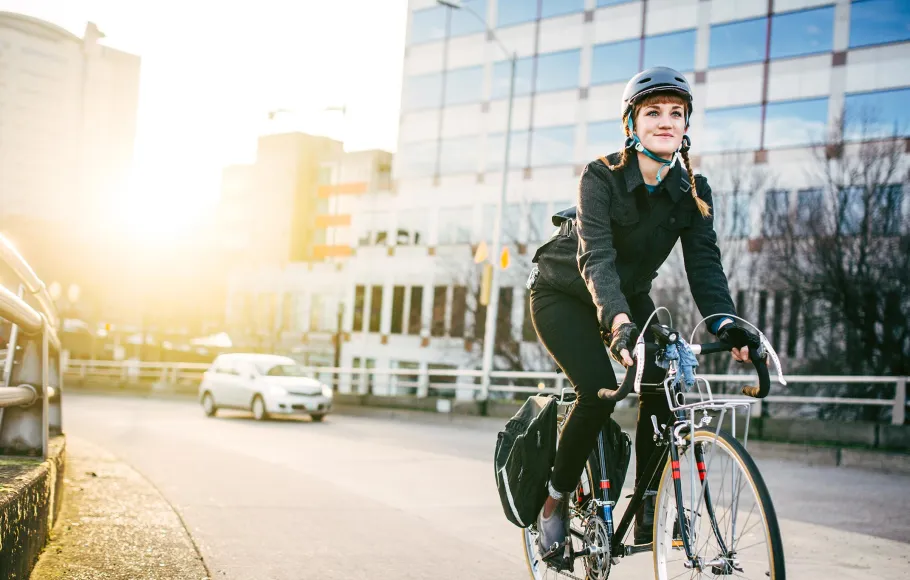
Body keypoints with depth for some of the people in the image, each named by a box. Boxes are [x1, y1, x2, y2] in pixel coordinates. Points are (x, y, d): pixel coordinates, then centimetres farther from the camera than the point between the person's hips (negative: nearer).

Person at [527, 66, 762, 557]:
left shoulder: (693, 191, -12)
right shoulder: (601, 177, -26)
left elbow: (704, 263, -20)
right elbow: (595, 257, -38)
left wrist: (725, 323, -40)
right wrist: (619, 323, -55)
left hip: (629, 296, 4)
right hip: (564, 293, -4)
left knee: (661, 384, -19)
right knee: (598, 391, -25)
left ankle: (647, 503, -2)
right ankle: (556, 502, -4)